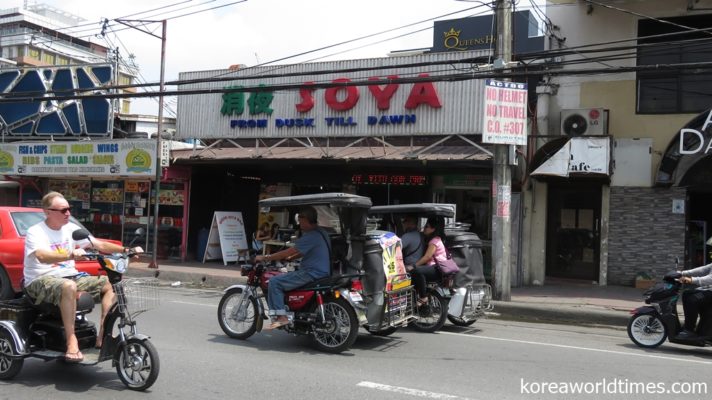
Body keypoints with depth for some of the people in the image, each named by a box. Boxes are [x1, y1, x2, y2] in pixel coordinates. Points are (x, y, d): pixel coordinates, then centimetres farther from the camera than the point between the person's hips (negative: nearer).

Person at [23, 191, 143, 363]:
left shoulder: (70, 229, 8)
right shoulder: (35, 232, -10)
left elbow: (100, 244, 3)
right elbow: (42, 257, -30)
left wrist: (126, 250, -11)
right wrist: (71, 255, -47)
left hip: (70, 276, 7)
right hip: (41, 281, -7)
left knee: (110, 283, -6)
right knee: (69, 286, -39)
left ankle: (103, 335, -12)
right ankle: (71, 341, -33)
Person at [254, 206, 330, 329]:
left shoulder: (311, 236, -19)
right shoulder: (321, 232, 13)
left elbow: (288, 252, -19)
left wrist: (265, 258, -12)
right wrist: (290, 258, 19)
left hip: (312, 273, -11)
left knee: (274, 282, -12)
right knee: (285, 276, 28)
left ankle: (281, 317, -15)